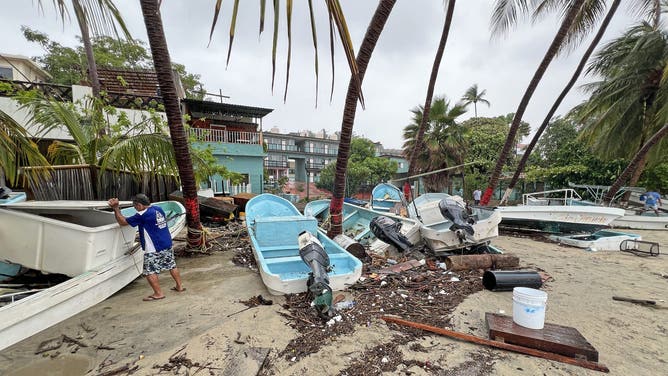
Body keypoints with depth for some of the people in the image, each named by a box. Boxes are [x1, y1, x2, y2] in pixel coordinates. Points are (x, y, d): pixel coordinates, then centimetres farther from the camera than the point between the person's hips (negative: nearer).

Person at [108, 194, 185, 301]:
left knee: (149, 271, 4)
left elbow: (123, 222, -8)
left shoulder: (142, 215, -16)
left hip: (153, 249, -8)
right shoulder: (159, 209, 6)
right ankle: (179, 286, 26)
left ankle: (158, 293, 8)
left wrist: (116, 208, -5)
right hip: (167, 244, 8)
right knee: (171, 265, 18)